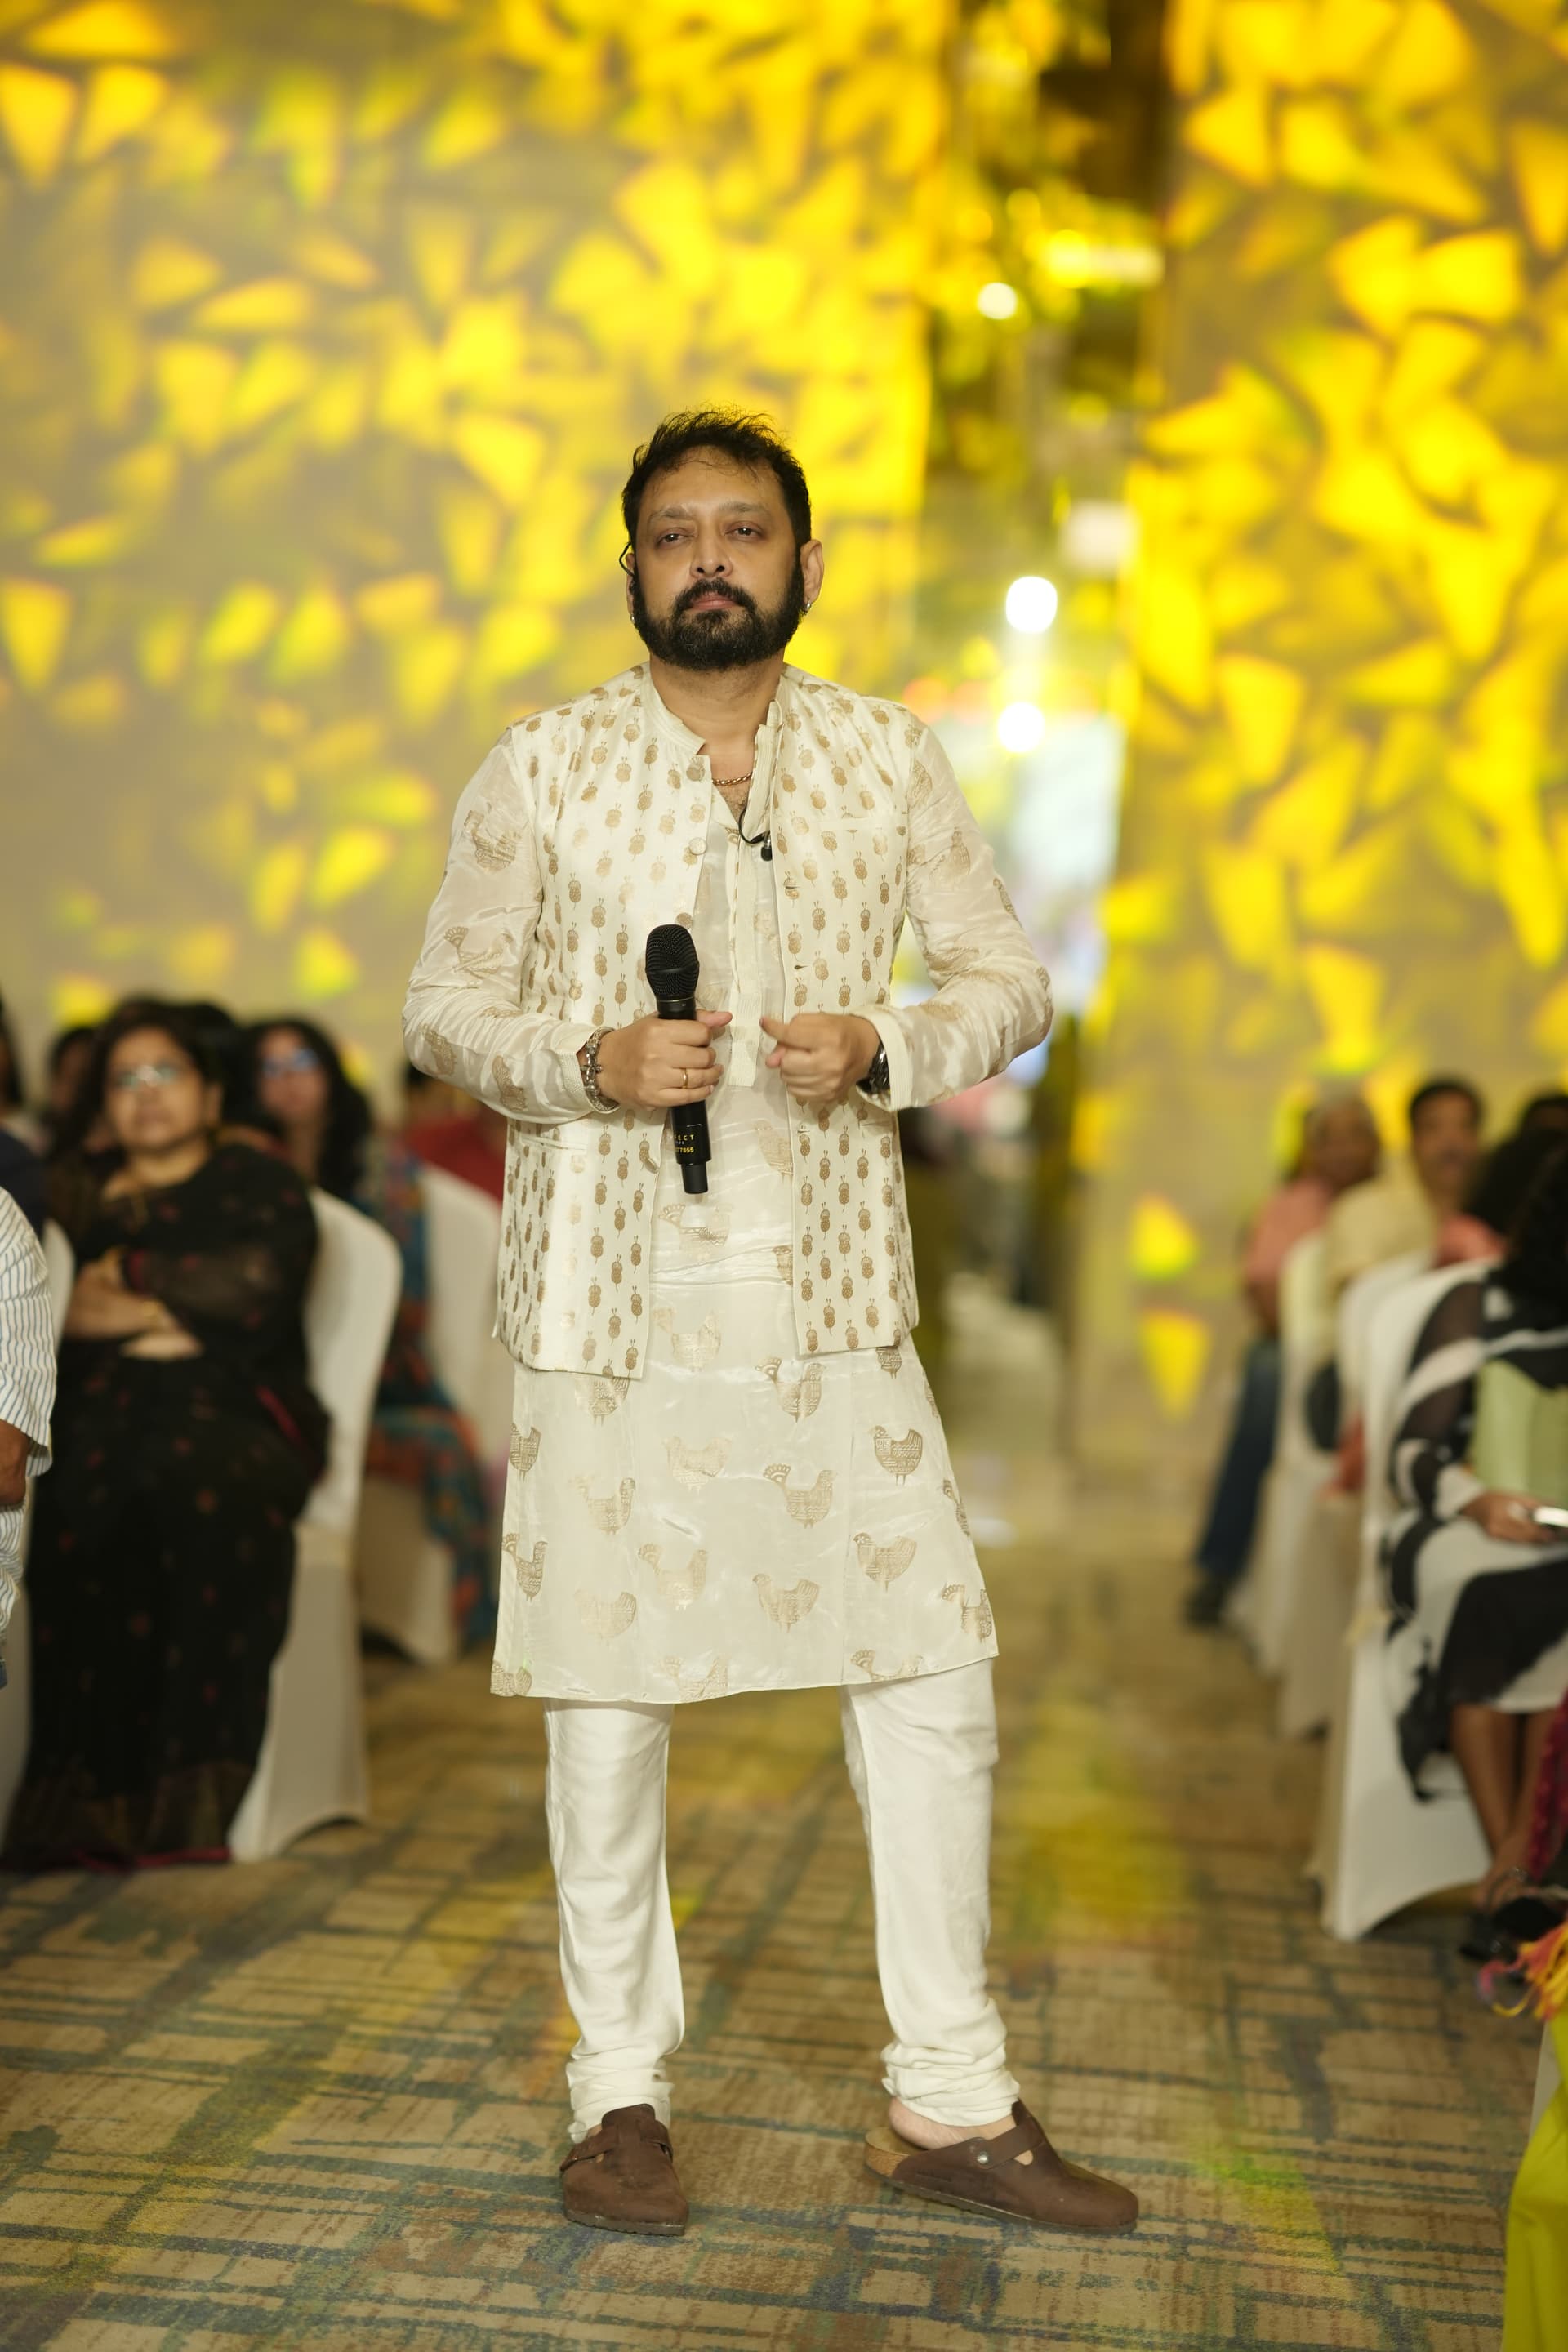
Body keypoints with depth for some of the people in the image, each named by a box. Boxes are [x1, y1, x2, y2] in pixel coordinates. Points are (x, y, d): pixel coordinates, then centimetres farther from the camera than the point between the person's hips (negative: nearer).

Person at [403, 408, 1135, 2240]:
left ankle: (952, 2106, 15)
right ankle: (621, 2093, 21)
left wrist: (882, 1045, -10)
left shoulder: (891, 762, 7)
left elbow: (1012, 983, 11)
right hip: (611, 1297, -1)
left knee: (935, 1677, 1)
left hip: (832, 1291, 2)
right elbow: (441, 1007, 5)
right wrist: (588, 1062, -14)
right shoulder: (540, 769, 2)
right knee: (608, 1695, 4)